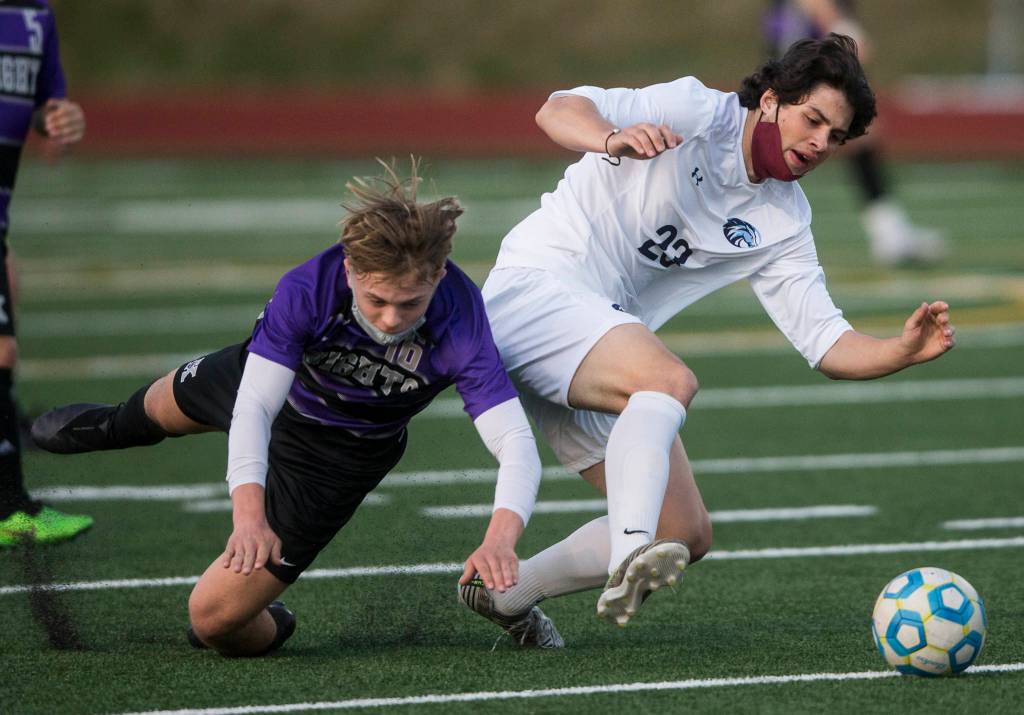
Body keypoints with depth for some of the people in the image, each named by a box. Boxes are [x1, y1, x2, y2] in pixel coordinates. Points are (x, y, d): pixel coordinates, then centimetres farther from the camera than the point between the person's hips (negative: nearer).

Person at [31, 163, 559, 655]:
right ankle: (114, 426, 76)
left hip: (341, 450, -2)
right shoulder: (307, 289, -39)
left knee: (215, 618, -9)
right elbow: (254, 406, -38)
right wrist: (248, 513, -54)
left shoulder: (460, 329, -41)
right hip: (271, 377, 2)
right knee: (172, 403, 38)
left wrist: (499, 538, -64)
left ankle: (265, 630, 29)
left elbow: (516, 442, -46)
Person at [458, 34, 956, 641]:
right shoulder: (697, 113, -10)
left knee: (687, 536, 2)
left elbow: (828, 346, 3)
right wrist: (612, 139, -40)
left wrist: (902, 352, -17)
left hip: (601, 361, 8)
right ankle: (629, 561, -51)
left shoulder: (784, 223, 7)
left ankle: (504, 594, 18)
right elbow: (558, 111, -18)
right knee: (670, 380, -35)